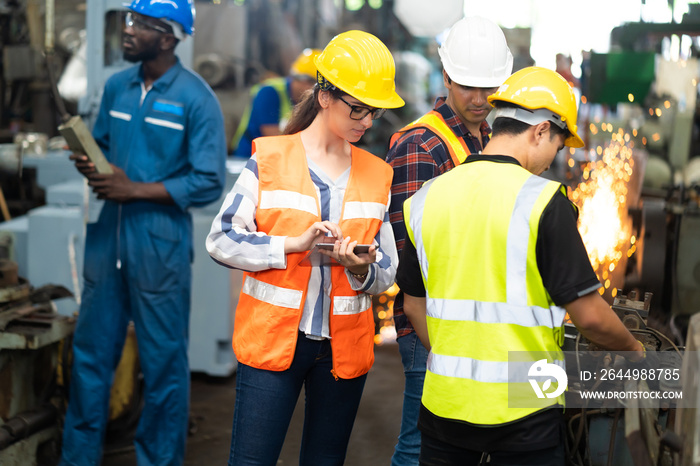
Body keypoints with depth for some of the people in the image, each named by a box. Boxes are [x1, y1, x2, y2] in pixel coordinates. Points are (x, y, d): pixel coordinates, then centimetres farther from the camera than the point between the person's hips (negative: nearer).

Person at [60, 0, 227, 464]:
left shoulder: (196, 98, -10)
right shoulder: (117, 86, 8)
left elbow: (208, 183, -13)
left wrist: (134, 189, -16)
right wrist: (89, 163, -4)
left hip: (161, 243, -6)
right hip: (108, 233, 6)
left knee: (163, 362, 5)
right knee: (91, 352, 13)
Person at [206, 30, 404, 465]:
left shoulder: (376, 174, 10)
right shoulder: (269, 159, -1)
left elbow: (386, 272, 9)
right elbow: (221, 239, -6)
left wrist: (361, 270, -14)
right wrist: (293, 245, -18)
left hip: (344, 346, 4)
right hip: (273, 338, -3)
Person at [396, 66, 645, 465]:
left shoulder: (426, 197, 3)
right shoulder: (543, 201, -13)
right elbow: (589, 315, -12)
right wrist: (633, 347, 8)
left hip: (444, 402, 5)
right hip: (522, 411, -4)